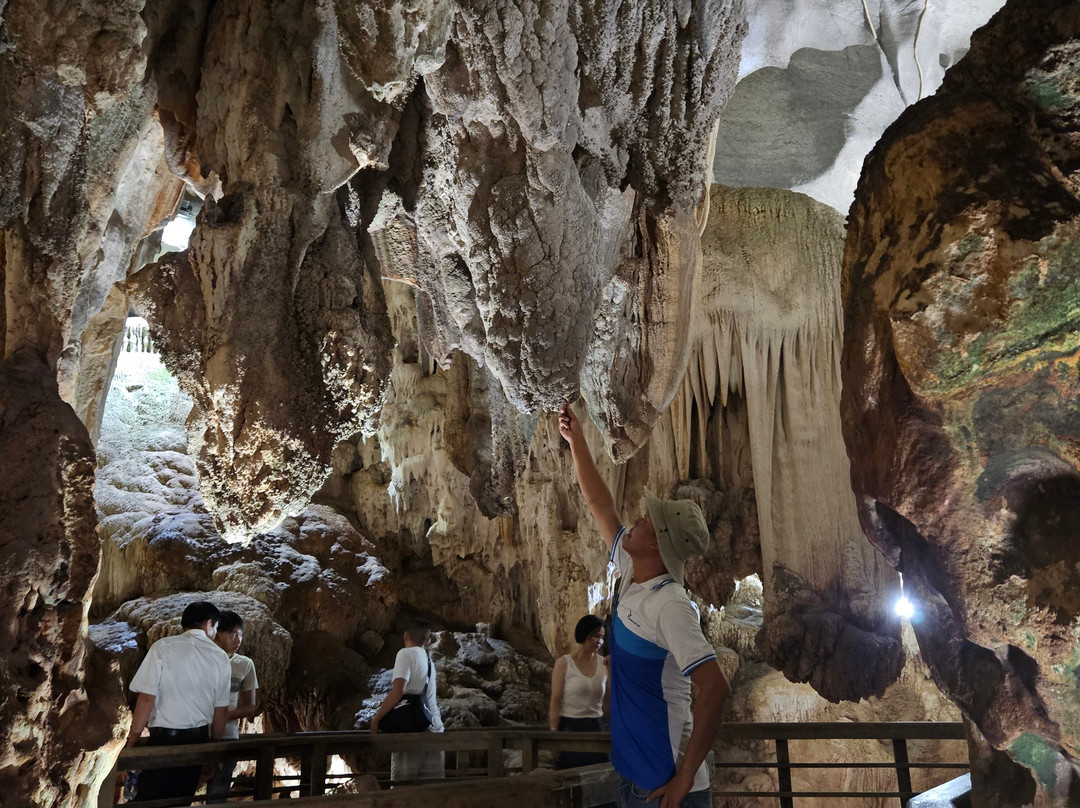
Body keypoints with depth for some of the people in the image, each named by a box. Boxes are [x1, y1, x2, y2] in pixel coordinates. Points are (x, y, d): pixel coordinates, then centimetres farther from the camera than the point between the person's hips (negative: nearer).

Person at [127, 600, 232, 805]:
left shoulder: (163, 647, -5)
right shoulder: (220, 657, 4)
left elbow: (146, 698, -10)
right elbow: (221, 710, 8)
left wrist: (132, 741, -3)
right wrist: (214, 746, 20)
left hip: (164, 739, -3)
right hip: (198, 739, 4)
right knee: (181, 801, 15)